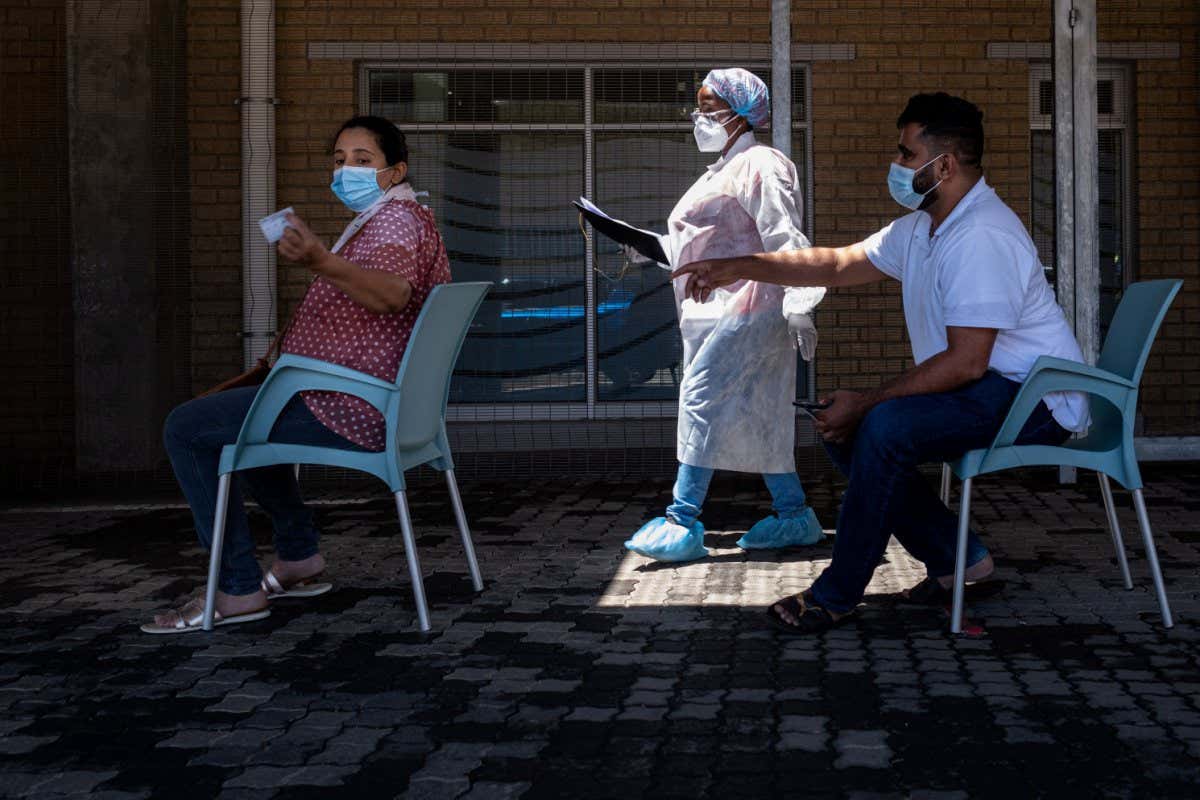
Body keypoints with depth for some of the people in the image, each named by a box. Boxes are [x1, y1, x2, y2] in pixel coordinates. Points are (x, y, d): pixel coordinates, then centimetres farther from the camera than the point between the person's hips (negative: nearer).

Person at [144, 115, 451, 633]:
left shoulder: (393, 218, -14)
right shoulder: (406, 218, 20)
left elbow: (392, 294, -37)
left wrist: (321, 263, -54)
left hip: (348, 411, -12)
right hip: (376, 402, 12)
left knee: (185, 428, -10)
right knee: (242, 413, 33)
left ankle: (239, 587, -9)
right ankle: (299, 559, 26)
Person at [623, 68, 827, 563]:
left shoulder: (760, 165, -8)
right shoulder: (720, 173, 24)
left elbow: (785, 239, -16)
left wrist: (798, 309, -22)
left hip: (746, 307, -10)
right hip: (711, 310, 10)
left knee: (701, 397, -17)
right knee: (752, 415, 10)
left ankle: (683, 522, -19)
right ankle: (795, 516, 16)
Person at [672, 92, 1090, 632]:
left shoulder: (982, 237, -23)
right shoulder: (921, 227, 10)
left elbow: (965, 363, -27)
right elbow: (839, 264, 17)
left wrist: (865, 403, -20)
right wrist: (740, 268, 11)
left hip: (1037, 399, -10)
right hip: (987, 392, 11)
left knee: (884, 428, -28)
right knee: (845, 431, 3)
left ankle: (836, 596, -15)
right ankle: (955, 557, 7)